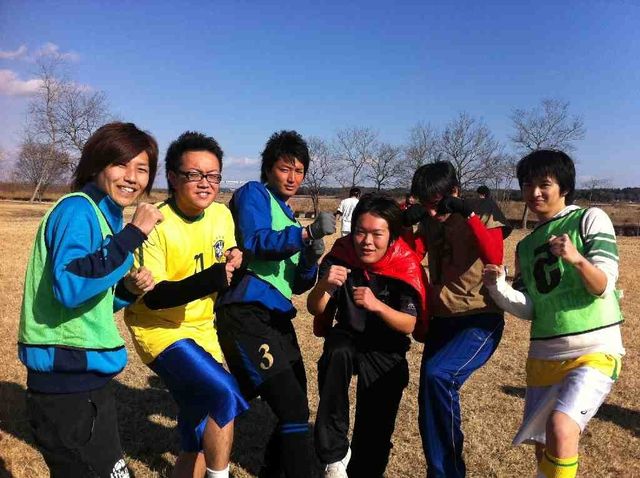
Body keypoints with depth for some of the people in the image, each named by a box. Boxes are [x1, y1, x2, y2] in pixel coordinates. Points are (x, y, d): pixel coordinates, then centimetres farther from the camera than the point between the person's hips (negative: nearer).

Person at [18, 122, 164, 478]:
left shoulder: (106, 216, 12)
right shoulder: (78, 210, -15)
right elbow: (70, 288, -31)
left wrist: (127, 289, -1)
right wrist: (133, 235, -27)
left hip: (85, 376, 10)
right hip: (68, 380, -10)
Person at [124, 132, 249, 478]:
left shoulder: (222, 215, -2)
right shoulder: (156, 225, -20)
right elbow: (154, 297, -24)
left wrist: (234, 262, -13)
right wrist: (212, 278, -36)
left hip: (203, 332, 6)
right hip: (161, 332, -6)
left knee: (199, 442, 12)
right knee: (225, 394, -27)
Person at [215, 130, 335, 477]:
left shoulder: (289, 218, 21)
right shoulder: (254, 194, 0)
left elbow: (297, 285, 17)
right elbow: (255, 242, -19)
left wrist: (311, 260, -4)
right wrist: (306, 233, -31)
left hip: (277, 317, 9)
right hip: (247, 315, -9)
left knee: (295, 408, 16)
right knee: (292, 408, -14)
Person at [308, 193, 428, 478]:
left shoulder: (406, 267, -19)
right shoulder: (340, 256, -16)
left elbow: (408, 325, -20)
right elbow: (314, 309, -16)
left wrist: (377, 305, -39)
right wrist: (324, 286, -38)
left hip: (386, 351, 0)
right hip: (347, 338, 0)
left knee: (375, 432, 0)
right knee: (337, 353, -35)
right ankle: (335, 453, -23)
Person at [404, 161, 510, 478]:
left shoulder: (483, 217, -7)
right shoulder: (429, 223, 8)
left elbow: (494, 258, -25)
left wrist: (469, 213, -27)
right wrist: (406, 223, -11)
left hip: (480, 320, -6)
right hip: (441, 320, 6)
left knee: (439, 375, -30)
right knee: (429, 411, 7)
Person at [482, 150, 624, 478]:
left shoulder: (590, 219, -1)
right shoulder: (526, 246, 13)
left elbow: (603, 287, -11)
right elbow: (528, 308, 6)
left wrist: (577, 259, -30)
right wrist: (498, 286, -12)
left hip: (594, 350, -5)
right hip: (543, 355, 5)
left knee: (561, 427, -25)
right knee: (543, 448, 12)